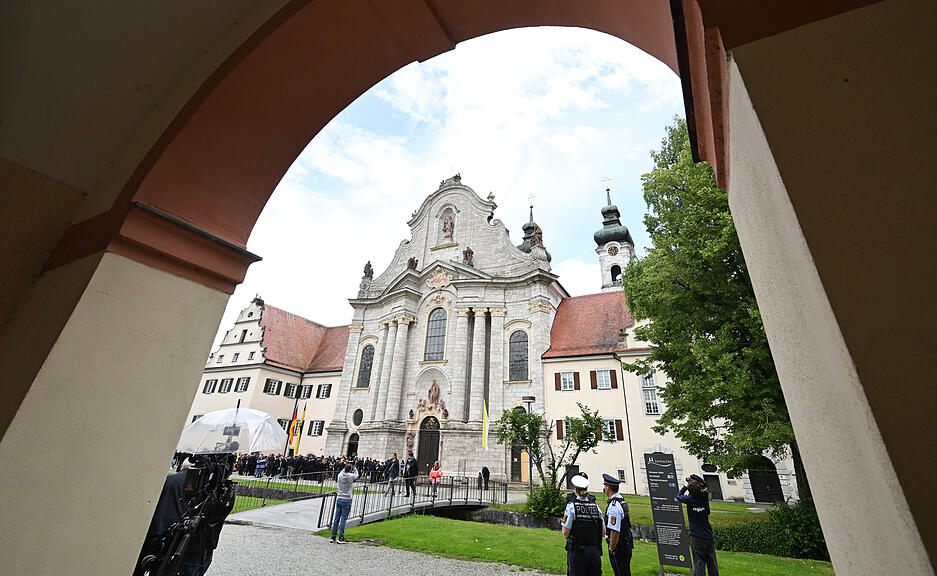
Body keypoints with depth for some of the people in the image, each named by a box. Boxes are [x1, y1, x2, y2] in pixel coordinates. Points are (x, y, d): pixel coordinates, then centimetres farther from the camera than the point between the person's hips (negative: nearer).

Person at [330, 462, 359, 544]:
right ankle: (341, 538, 2)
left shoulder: (340, 475, -3)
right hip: (347, 500, -5)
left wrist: (347, 466, 26)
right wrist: (354, 467, 26)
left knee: (336, 518, 10)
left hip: (339, 499, 5)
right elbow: (356, 474, 13)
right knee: (343, 519, 0)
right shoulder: (351, 476, -11)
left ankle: (333, 537, 16)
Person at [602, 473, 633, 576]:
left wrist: (611, 550, -14)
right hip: (626, 544, 9)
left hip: (618, 546, -9)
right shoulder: (622, 501, 8)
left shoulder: (614, 506, -23)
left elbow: (615, 531, -24)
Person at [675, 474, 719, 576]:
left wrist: (685, 486, 13)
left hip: (697, 537, -4)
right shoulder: (705, 498, -6)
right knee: (712, 564, 14)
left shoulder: (690, 499, -16)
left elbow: (678, 497, 5)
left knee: (699, 563, 1)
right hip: (709, 536, 5)